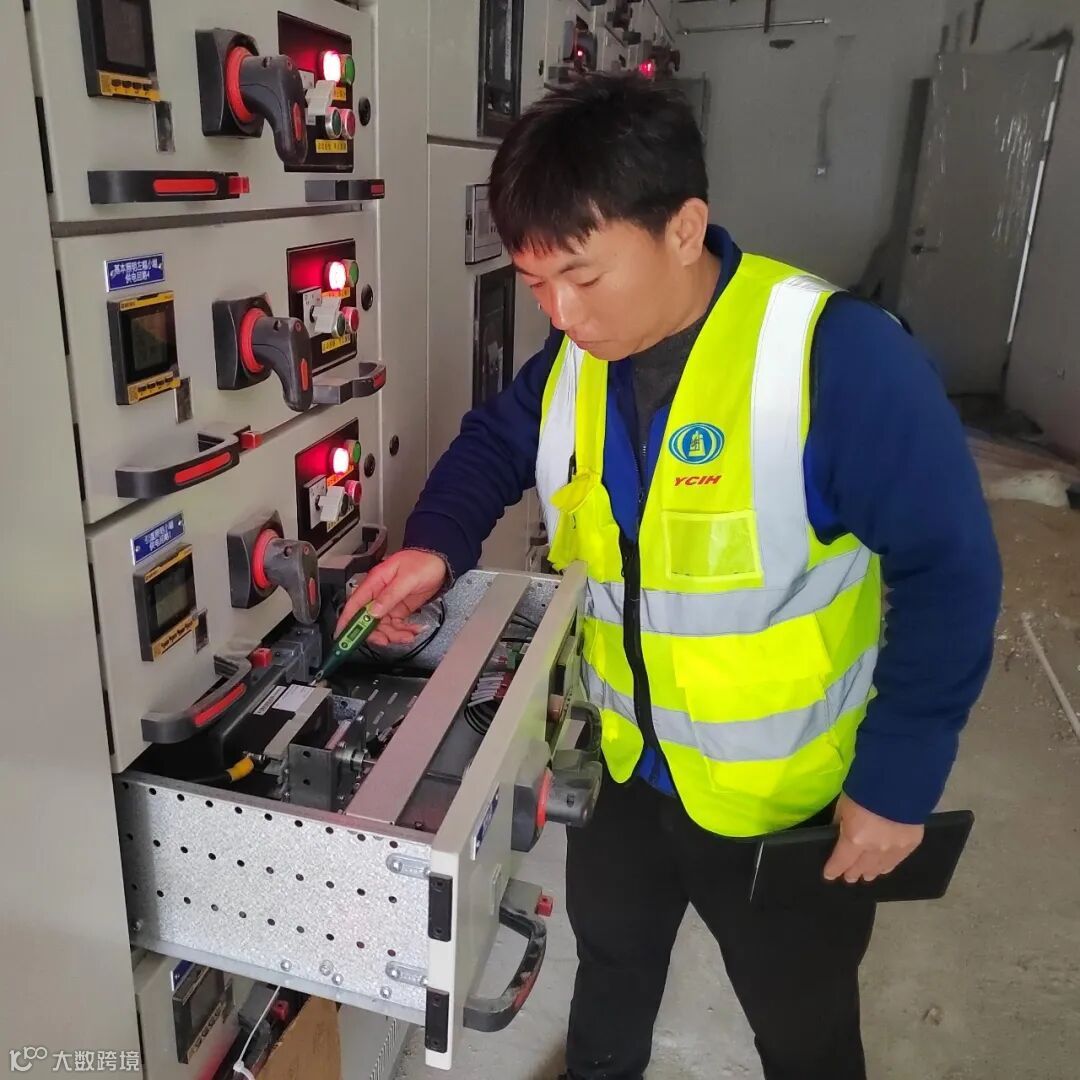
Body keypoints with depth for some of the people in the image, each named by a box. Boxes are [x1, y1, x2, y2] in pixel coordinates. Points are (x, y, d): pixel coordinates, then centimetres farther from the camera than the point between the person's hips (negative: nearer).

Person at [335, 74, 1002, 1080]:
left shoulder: (841, 356, -28)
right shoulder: (574, 359, -8)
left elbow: (949, 576, -22)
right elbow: (494, 441, 9)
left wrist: (898, 781, -18)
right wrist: (437, 544, -11)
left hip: (791, 797, -5)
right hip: (623, 763, 6)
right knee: (609, 963, 32)